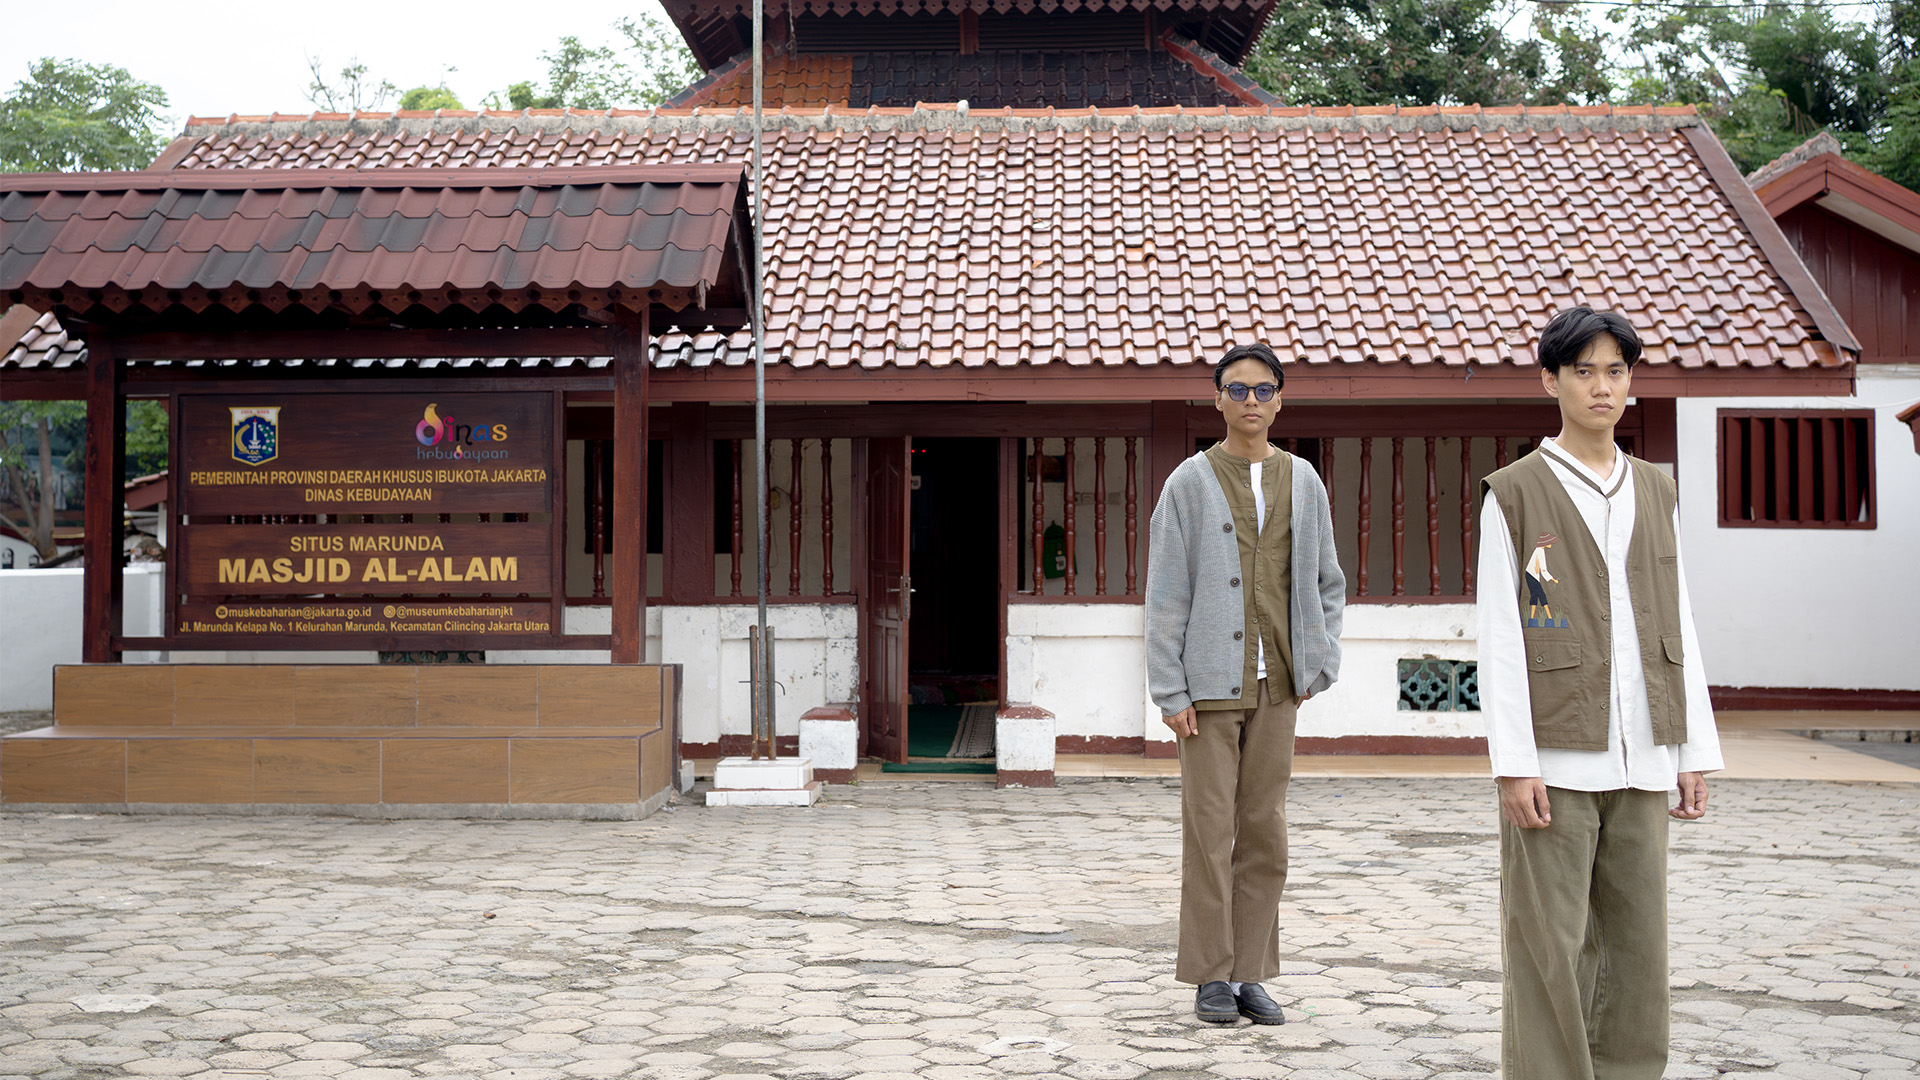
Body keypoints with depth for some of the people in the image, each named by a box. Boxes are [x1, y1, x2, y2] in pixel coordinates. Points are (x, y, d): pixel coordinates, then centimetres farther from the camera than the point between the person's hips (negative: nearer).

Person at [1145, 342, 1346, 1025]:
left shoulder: (1303, 482, 11)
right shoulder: (1190, 483, 0)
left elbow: (1328, 584, 18)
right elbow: (1165, 595, -2)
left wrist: (1320, 665, 7)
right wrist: (1170, 692, -7)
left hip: (1277, 687, 3)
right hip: (1210, 686, -3)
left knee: (1264, 832, 6)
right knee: (1210, 830, -2)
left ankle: (1251, 975, 14)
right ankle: (1211, 976, 7)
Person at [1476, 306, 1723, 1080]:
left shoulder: (1655, 493, 13)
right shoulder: (1515, 494, -1)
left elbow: (1679, 630, 13)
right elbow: (1500, 638, -5)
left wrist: (1695, 753, 8)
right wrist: (1514, 765, -12)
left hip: (1639, 758, 5)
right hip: (1554, 757, -4)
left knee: (1637, 942, 8)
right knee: (1548, 945, -2)